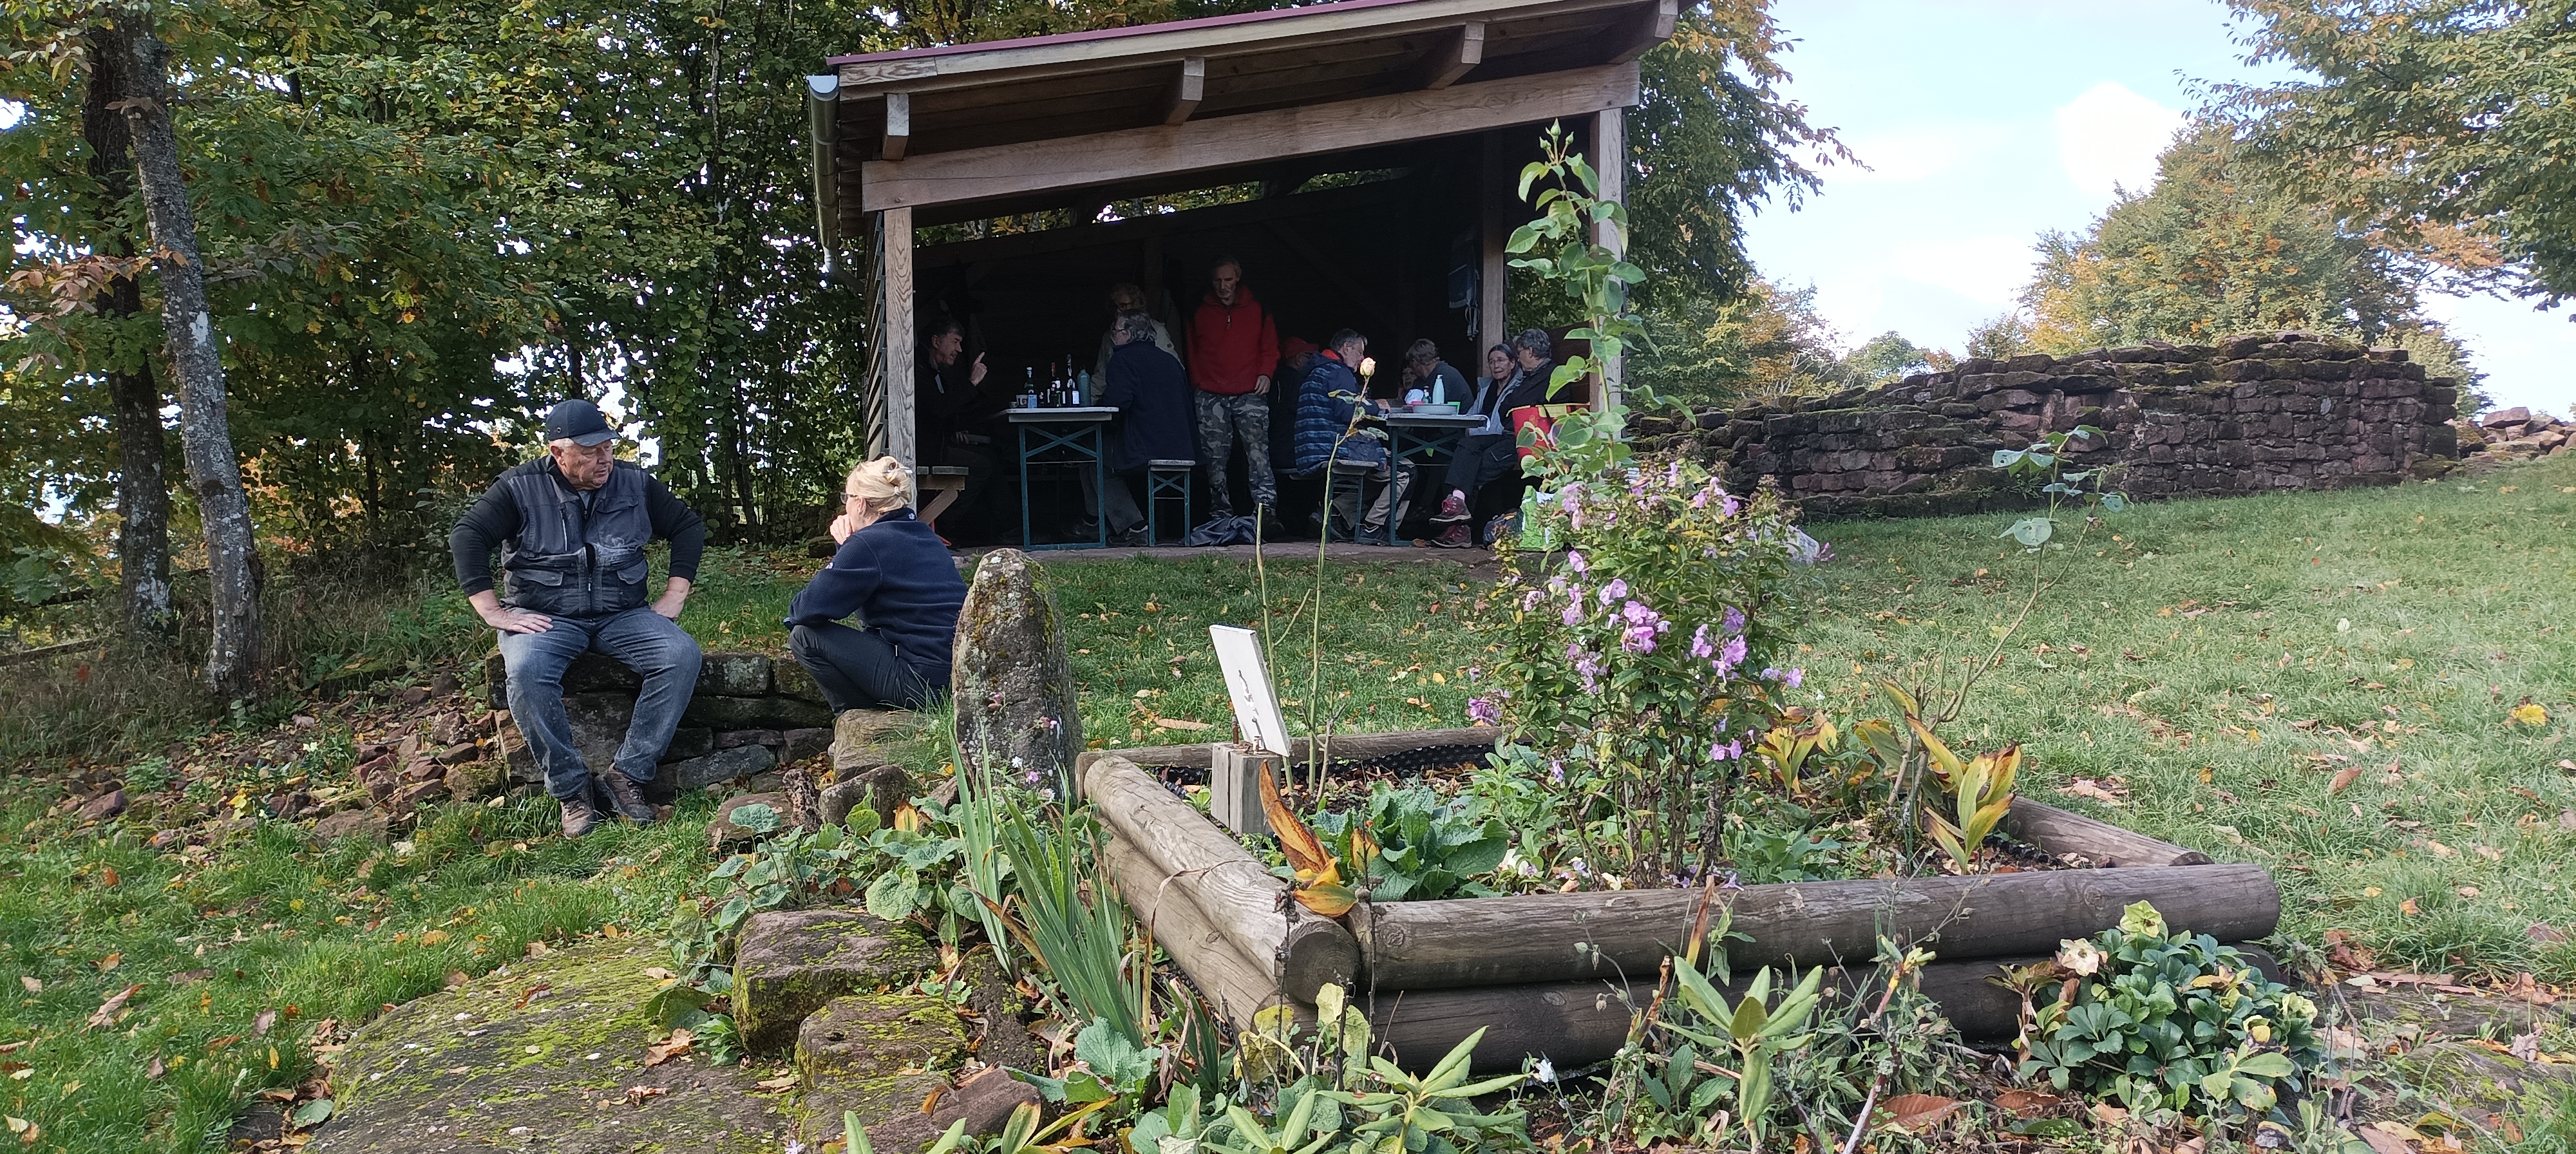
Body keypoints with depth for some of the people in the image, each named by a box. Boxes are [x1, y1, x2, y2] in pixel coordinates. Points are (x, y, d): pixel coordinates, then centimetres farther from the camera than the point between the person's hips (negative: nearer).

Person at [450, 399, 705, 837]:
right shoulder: (522, 487, -3)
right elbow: (467, 535, -8)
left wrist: (674, 595, 3)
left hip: (621, 615, 3)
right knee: (526, 671, -36)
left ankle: (625, 776, -20)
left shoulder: (635, 483, 5)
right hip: (543, 615, -2)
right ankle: (571, 787, -20)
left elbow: (689, 527, 13)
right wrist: (493, 612, -16)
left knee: (682, 657, -25)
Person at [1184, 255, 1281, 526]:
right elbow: (1192, 351, 19)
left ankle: (1266, 511, -16)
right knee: (1215, 459, 0)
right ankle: (1221, 518, 5)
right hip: (1211, 397, 1)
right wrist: (1198, 383, 8)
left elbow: (1270, 346, 15)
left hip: (1251, 394, -1)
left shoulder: (1257, 309, 8)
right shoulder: (1200, 312, 10)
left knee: (1258, 453, -13)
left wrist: (1265, 373, 0)